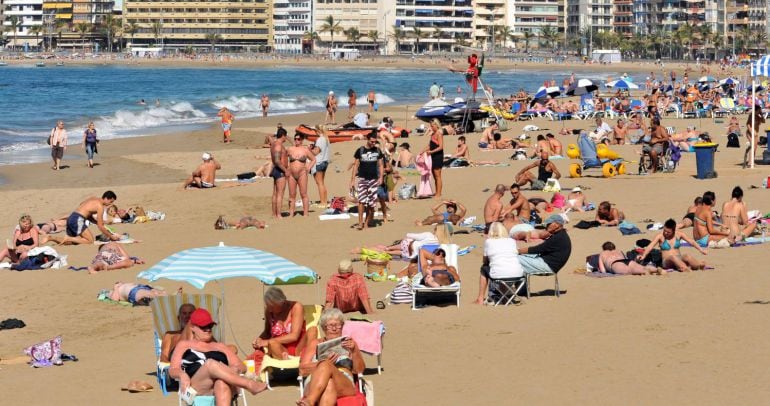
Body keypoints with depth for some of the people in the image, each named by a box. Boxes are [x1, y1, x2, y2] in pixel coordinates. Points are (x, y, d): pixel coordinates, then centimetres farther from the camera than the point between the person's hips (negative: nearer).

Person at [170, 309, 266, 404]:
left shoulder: (221, 347, 31)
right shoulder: (184, 345, 29)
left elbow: (242, 367, 23)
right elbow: (172, 370, 17)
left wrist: (235, 369, -4)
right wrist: (182, 374, -9)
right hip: (197, 388, -1)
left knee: (222, 382, -40)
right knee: (211, 364, -35)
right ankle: (249, 384, -42)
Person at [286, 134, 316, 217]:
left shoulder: (305, 150, 1)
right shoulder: (290, 149, 6)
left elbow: (313, 160, 10)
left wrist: (308, 168, -3)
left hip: (302, 174, -3)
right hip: (291, 174, 3)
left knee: (303, 194, -4)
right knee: (292, 195, 4)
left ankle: (305, 214, -3)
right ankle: (291, 214, 7)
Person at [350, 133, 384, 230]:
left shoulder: (377, 151, 8)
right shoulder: (360, 151, 2)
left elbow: (381, 165, 11)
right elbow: (356, 165, 3)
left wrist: (381, 177, -4)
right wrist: (353, 180, -3)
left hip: (374, 179, 2)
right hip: (362, 178, -2)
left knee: (371, 203, 1)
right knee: (361, 200, -16)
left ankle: (366, 223, 11)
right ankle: (360, 222, -16)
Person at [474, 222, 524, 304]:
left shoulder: (488, 241, 7)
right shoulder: (512, 241, 14)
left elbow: (485, 261, 16)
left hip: (498, 275, -3)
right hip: (517, 274, 3)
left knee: (484, 268, 28)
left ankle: (480, 299, 27)